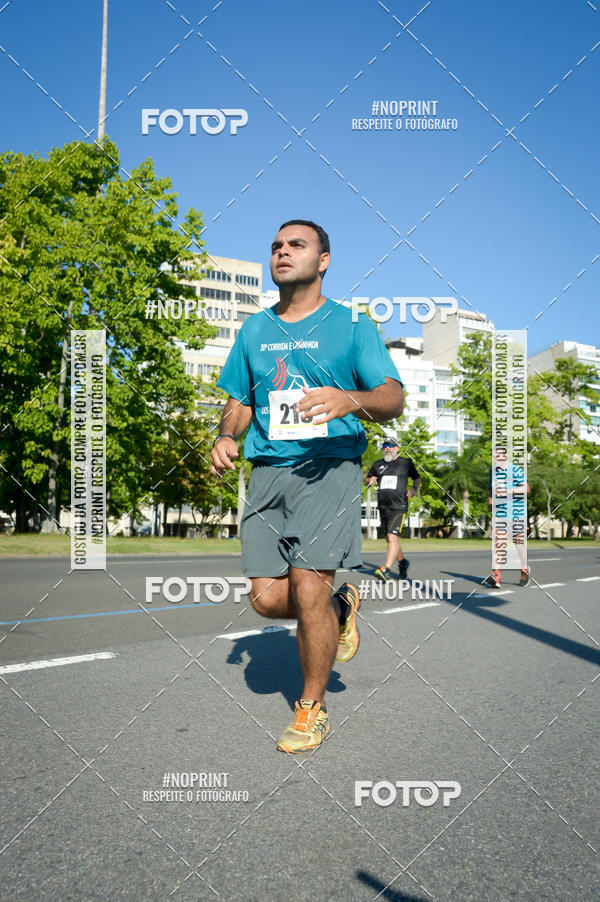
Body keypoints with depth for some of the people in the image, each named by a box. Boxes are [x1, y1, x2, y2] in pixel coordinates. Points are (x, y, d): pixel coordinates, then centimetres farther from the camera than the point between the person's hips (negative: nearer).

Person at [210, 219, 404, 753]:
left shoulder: (351, 326, 5)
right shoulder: (254, 331, 18)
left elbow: (394, 398, -2)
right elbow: (240, 402, 23)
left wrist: (350, 399, -24)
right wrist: (226, 436, 0)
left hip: (328, 468, -4)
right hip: (268, 471, 5)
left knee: (308, 590, -13)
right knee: (268, 598, -3)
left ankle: (313, 709, 11)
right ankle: (341, 607, 29)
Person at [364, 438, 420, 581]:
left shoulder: (406, 462, 6)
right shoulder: (378, 464, 14)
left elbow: (417, 478, 18)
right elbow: (366, 480, 23)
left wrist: (414, 488, -2)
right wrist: (370, 480, -1)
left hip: (399, 507, -5)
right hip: (383, 508, 5)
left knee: (392, 537, -20)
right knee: (391, 540, 14)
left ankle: (386, 570, -28)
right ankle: (402, 562, 37)